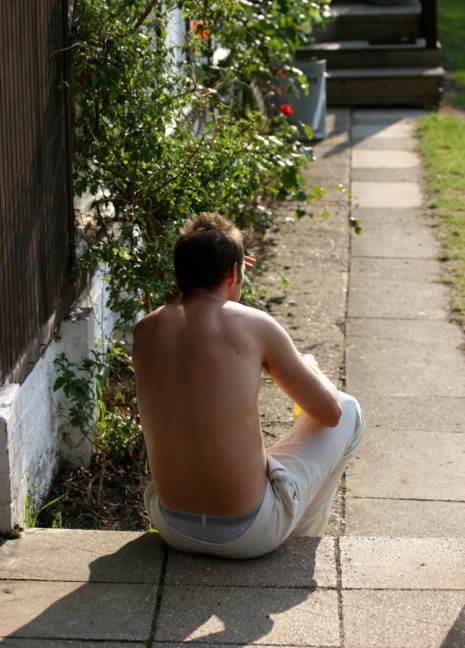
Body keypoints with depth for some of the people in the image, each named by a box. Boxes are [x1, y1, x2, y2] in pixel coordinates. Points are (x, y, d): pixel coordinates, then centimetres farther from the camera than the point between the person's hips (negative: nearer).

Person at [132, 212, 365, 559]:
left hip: (172, 529, 5)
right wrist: (311, 368, 20)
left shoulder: (144, 331, -2)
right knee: (349, 410, 16)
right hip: (249, 535, -5)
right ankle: (300, 542, 33)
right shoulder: (254, 325, -12)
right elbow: (330, 413, -2)